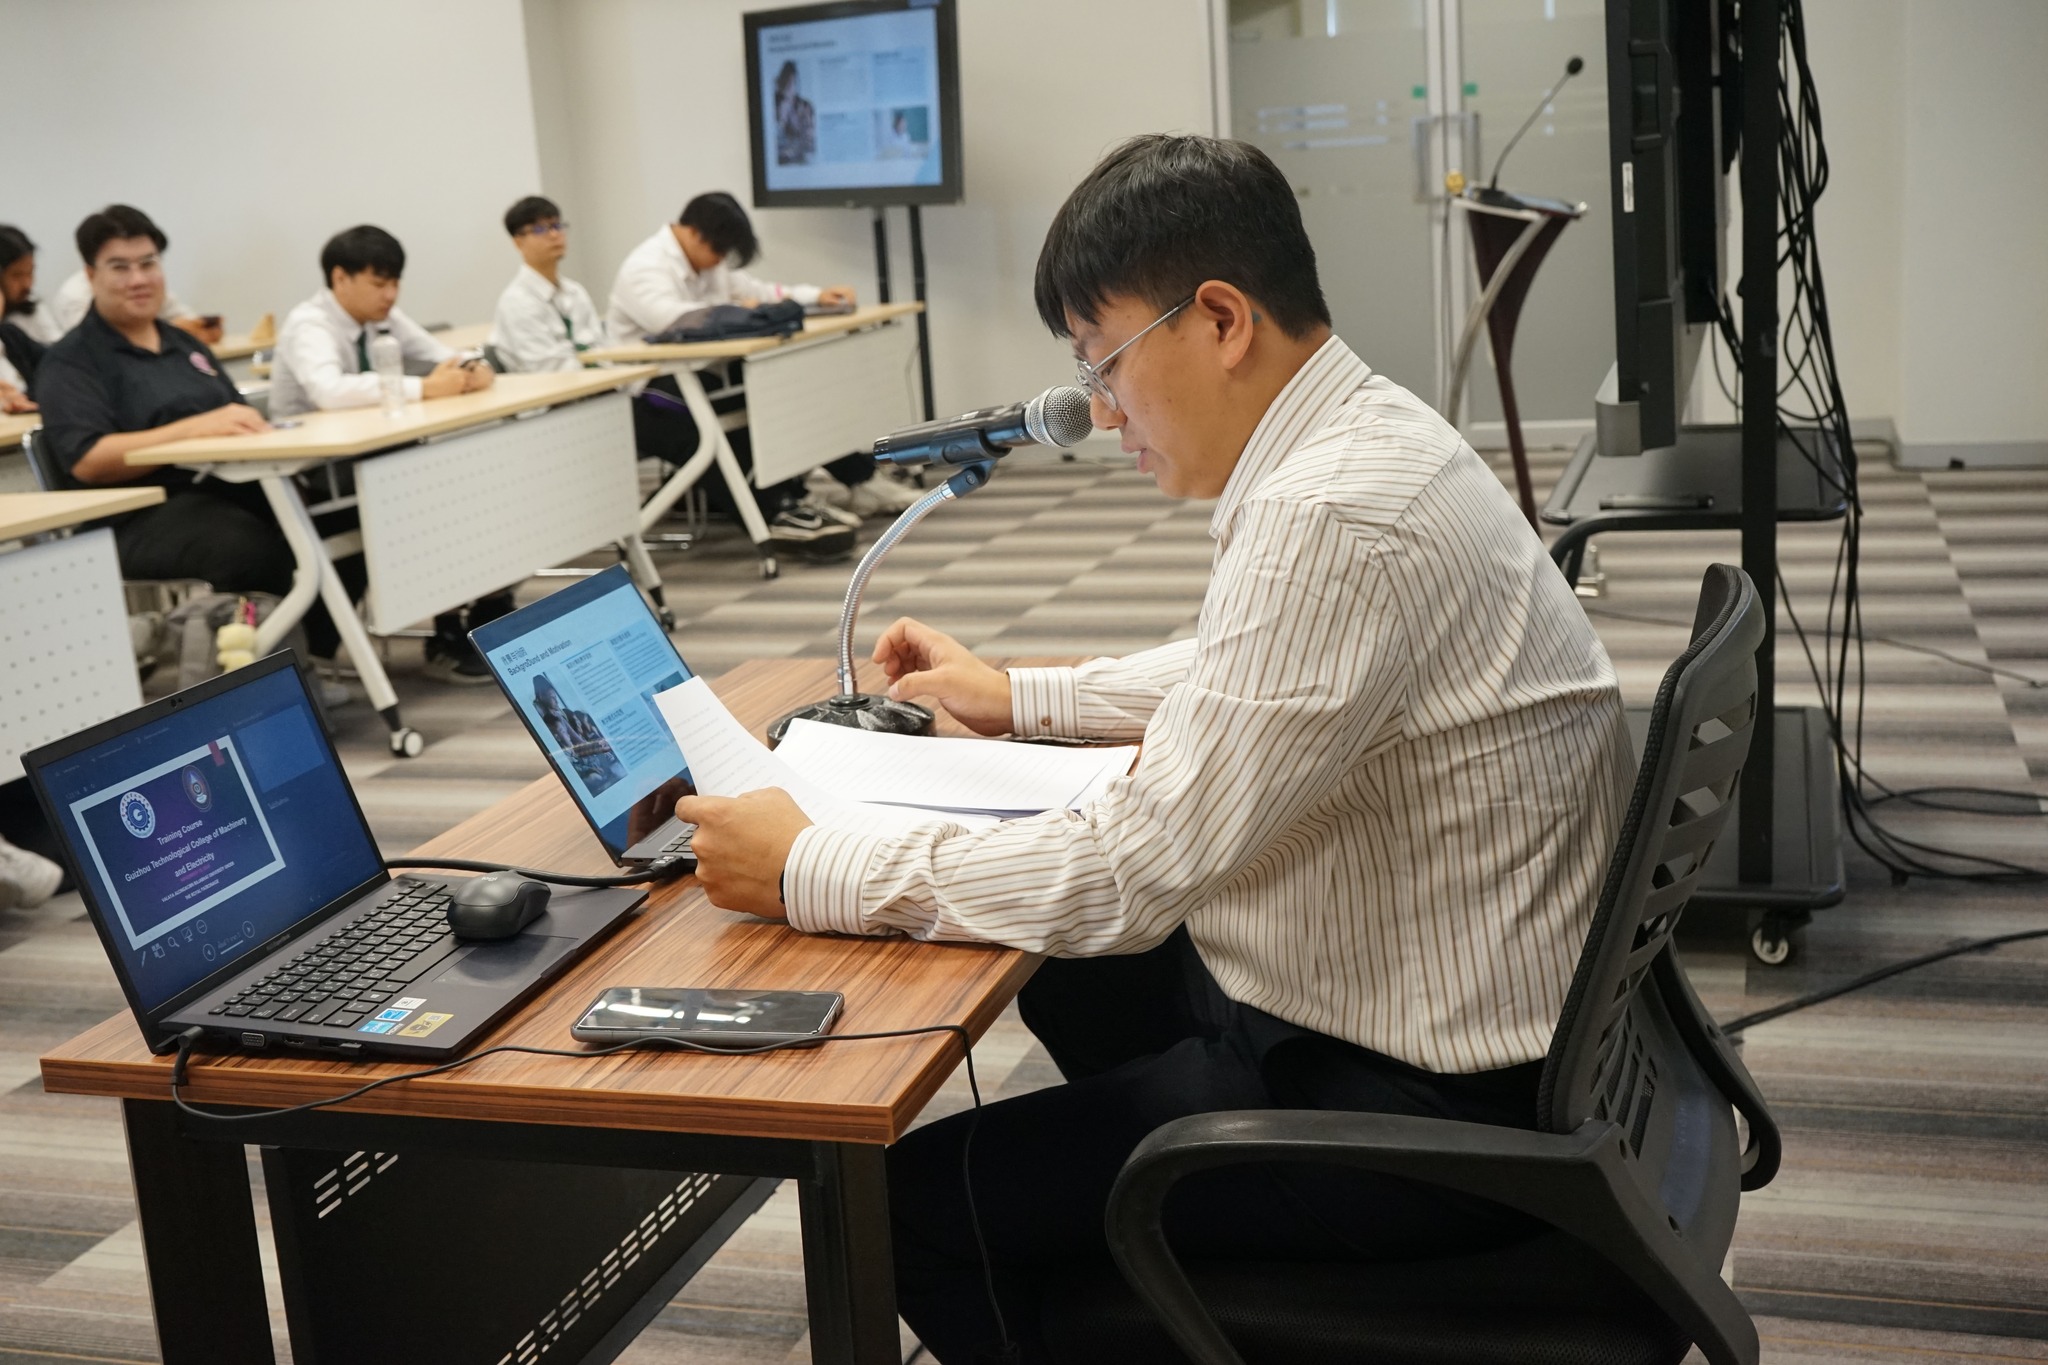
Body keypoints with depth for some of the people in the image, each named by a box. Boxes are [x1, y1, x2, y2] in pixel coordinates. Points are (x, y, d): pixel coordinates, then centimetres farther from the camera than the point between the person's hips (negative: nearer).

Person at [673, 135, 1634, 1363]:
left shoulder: (1334, 519, -28)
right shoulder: (1362, 435, 4)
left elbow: (1133, 873, -27)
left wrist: (809, 872, -17)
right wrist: (1021, 697, 20)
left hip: (1428, 1111, -10)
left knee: (917, 1202, -8)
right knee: (1068, 969, 26)